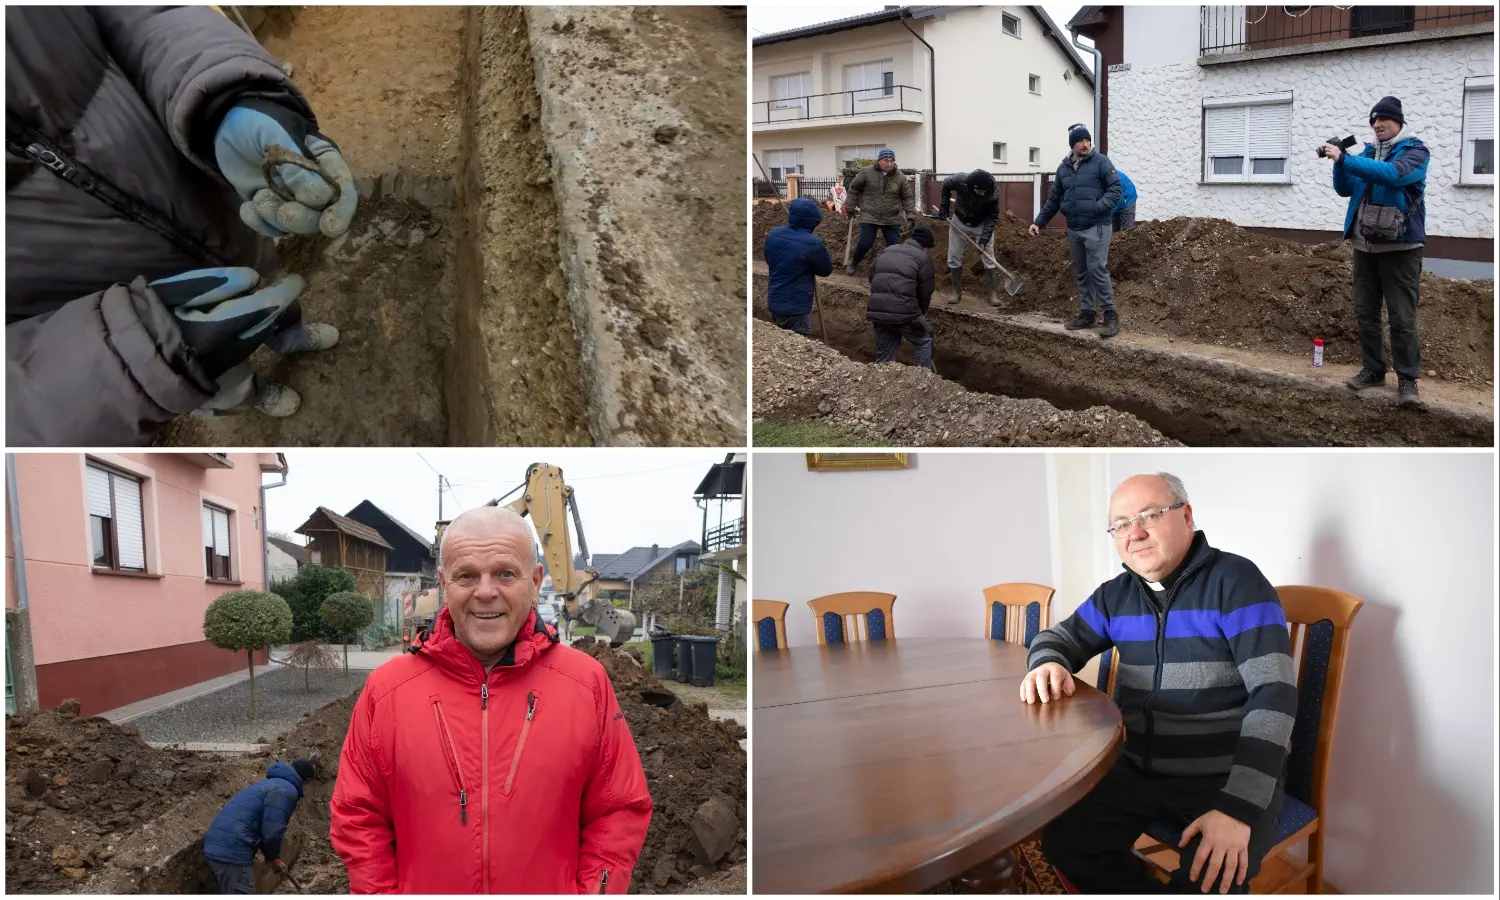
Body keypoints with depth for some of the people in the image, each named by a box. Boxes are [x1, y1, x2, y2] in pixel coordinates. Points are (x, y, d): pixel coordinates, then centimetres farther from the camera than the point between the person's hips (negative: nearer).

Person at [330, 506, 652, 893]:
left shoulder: (587, 683, -10)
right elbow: (359, 818, -1)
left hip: (553, 886, 0)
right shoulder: (387, 690, -8)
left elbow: (619, 811, -4)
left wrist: (591, 892, -11)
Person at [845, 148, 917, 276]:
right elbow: (854, 189, 6)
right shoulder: (866, 172, -5)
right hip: (869, 217, -2)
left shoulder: (900, 177, -2)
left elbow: (908, 198, 3)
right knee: (865, 244, -3)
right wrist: (850, 206, 5)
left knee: (894, 246, 1)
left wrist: (911, 216, -4)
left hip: (892, 219, 2)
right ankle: (853, 263, 25)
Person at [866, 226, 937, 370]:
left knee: (884, 356, 16)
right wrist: (920, 314, 21)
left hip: (876, 311, 5)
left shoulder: (885, 252, 19)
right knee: (924, 341, 16)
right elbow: (926, 293, 4)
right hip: (903, 312, -5)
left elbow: (871, 278, 21)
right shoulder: (922, 259, 1)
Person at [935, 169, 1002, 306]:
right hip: (959, 223, 2)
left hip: (982, 225, -2)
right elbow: (945, 185, -7)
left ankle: (994, 293, 3)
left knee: (988, 259, -4)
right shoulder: (960, 181, -31)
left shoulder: (994, 193, -31)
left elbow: (993, 217, -17)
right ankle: (957, 292, 16)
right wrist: (943, 207, -6)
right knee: (954, 257, 4)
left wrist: (984, 237, -26)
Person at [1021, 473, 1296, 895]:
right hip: (1139, 771, 6)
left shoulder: (1235, 580, -12)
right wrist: (1048, 664, -11)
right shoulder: (1116, 594, 6)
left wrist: (1239, 806, -30)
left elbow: (1273, 693, -19)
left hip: (1228, 778, -6)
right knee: (1061, 838, -11)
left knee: (1209, 880, -31)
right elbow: (1058, 638, 18)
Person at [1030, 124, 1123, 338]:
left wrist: (1099, 207, -21)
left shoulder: (1100, 161, -4)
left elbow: (1115, 188, -8)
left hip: (1095, 227, -6)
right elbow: (1053, 199, 19)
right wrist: (1040, 221, 14)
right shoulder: (1063, 168, 12)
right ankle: (1086, 313, 20)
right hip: (1073, 229, 6)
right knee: (1081, 273, 11)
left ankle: (1110, 316, -6)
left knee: (1097, 270, -11)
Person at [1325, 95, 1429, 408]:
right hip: (1365, 245, 6)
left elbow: (1392, 174, -25)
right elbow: (1344, 189, 9)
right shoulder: (1367, 152, 12)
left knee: (1402, 317, -6)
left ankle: (1408, 380, 0)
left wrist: (1344, 158, -28)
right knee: (1365, 313, 9)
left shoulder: (1415, 151, -5)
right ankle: (1373, 370, 19)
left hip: (1400, 246, -6)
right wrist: (1338, 162, -9)